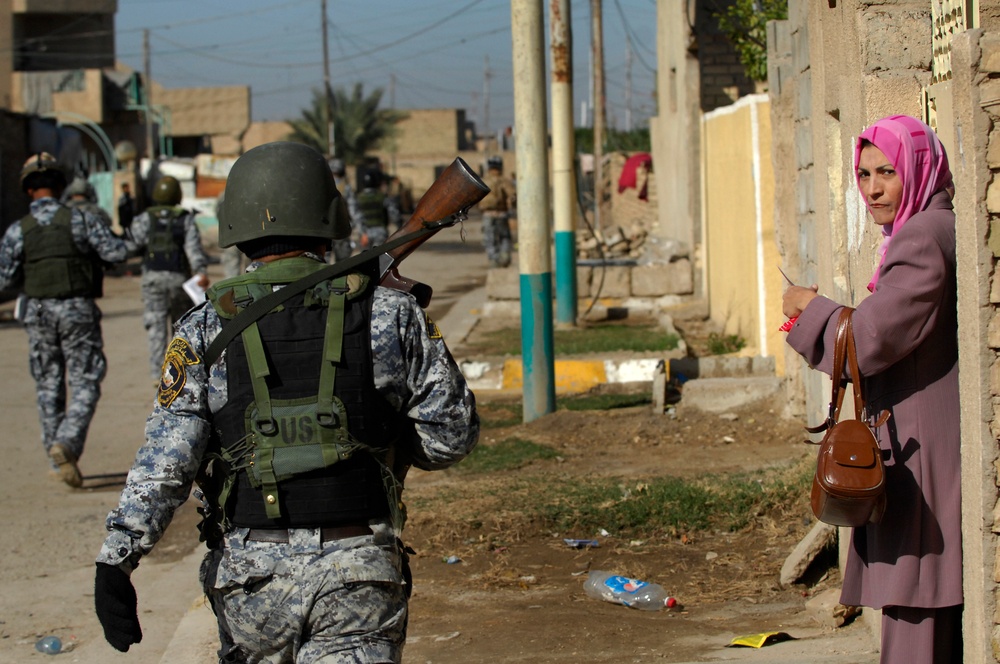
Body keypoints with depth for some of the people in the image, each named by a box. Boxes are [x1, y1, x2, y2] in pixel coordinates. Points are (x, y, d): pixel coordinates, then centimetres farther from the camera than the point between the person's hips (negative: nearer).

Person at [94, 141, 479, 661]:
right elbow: (452, 435, 5)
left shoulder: (206, 330, -1)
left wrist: (114, 560, -10)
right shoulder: (390, 315, 0)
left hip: (250, 572, 2)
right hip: (358, 570, -1)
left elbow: (164, 462, -10)